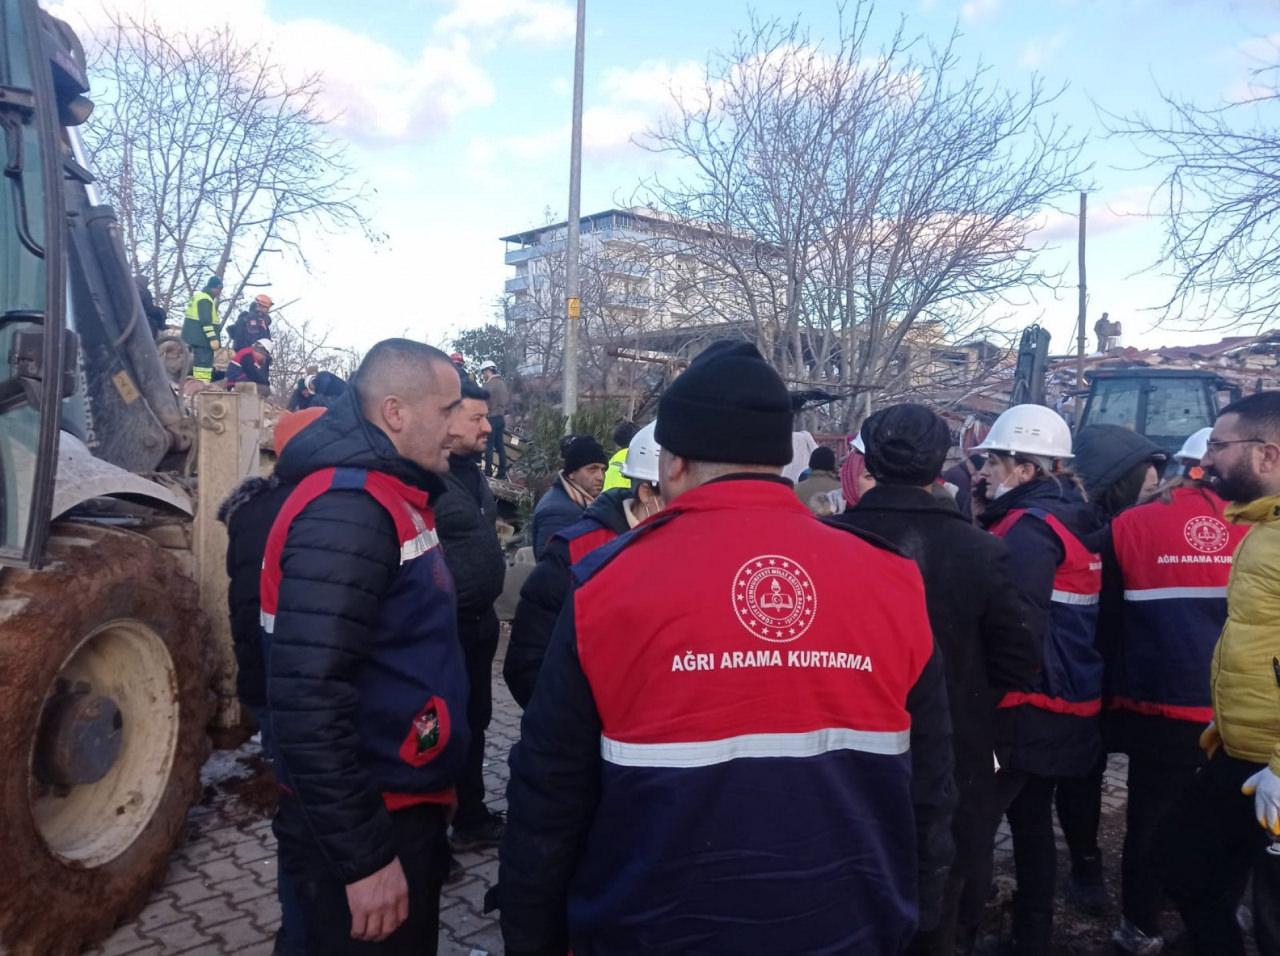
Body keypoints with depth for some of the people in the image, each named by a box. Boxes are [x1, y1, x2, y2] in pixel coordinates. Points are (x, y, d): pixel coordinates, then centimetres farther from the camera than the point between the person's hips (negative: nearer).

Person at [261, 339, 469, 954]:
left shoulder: (390, 498, 8)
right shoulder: (347, 511, -23)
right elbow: (308, 700, -29)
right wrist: (364, 855, -24)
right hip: (365, 829, -9)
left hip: (404, 810, 9)